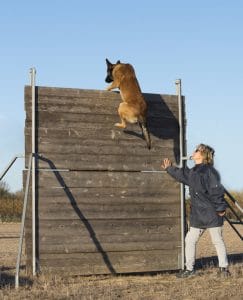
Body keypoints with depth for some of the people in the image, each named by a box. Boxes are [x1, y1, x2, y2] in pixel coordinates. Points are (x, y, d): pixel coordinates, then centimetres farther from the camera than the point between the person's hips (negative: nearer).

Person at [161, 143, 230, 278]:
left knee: (217, 241, 1)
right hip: (198, 215, 8)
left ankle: (223, 268, 12)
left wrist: (220, 208, -18)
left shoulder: (209, 171, -14)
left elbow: (217, 191, -18)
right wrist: (169, 169, 38)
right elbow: (181, 175, 32)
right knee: (190, 240, 9)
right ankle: (189, 269, 18)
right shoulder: (193, 172, 11)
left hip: (212, 214, -8)